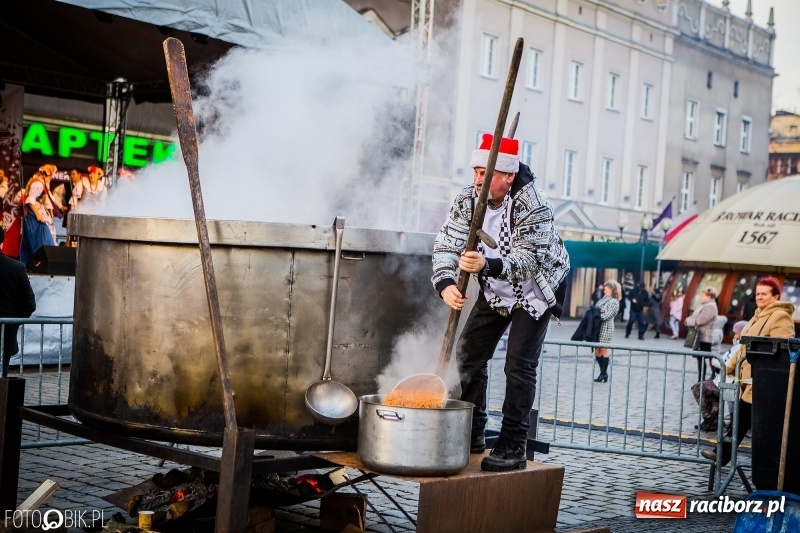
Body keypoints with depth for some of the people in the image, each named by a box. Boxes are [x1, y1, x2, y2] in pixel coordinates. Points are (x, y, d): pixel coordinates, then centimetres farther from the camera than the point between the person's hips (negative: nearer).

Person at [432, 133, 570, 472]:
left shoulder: (533, 206, -31)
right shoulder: (468, 200, -14)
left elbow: (527, 260, -37)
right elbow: (446, 244, -19)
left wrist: (488, 265, -57)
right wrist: (446, 283, -39)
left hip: (535, 290, -6)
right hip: (494, 291, 6)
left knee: (519, 365, -14)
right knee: (469, 355, 4)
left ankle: (513, 448, -7)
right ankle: (471, 435, 17)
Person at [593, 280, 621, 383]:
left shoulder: (614, 302, -9)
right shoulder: (605, 298, 16)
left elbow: (605, 316, -17)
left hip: (606, 329, -8)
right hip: (598, 327, 8)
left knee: (603, 351, -1)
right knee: (597, 351, 9)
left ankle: (603, 374, 7)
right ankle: (604, 373, 18)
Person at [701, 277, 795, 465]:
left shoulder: (780, 317, -12)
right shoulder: (758, 316, 19)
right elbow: (744, 347, 24)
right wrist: (729, 367, 22)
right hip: (747, 379, 9)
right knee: (740, 420, 14)